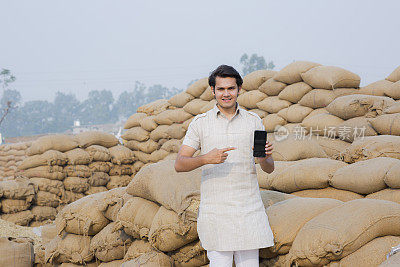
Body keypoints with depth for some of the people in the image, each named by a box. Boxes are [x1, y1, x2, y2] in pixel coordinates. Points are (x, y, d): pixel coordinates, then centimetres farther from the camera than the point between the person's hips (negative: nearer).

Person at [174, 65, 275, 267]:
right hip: (215, 210, -1)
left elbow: (269, 169, 10)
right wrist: (206, 159, -20)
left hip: (249, 210, 2)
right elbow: (179, 164, -2)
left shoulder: (254, 121, 9)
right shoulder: (200, 123, 4)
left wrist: (265, 158, -13)